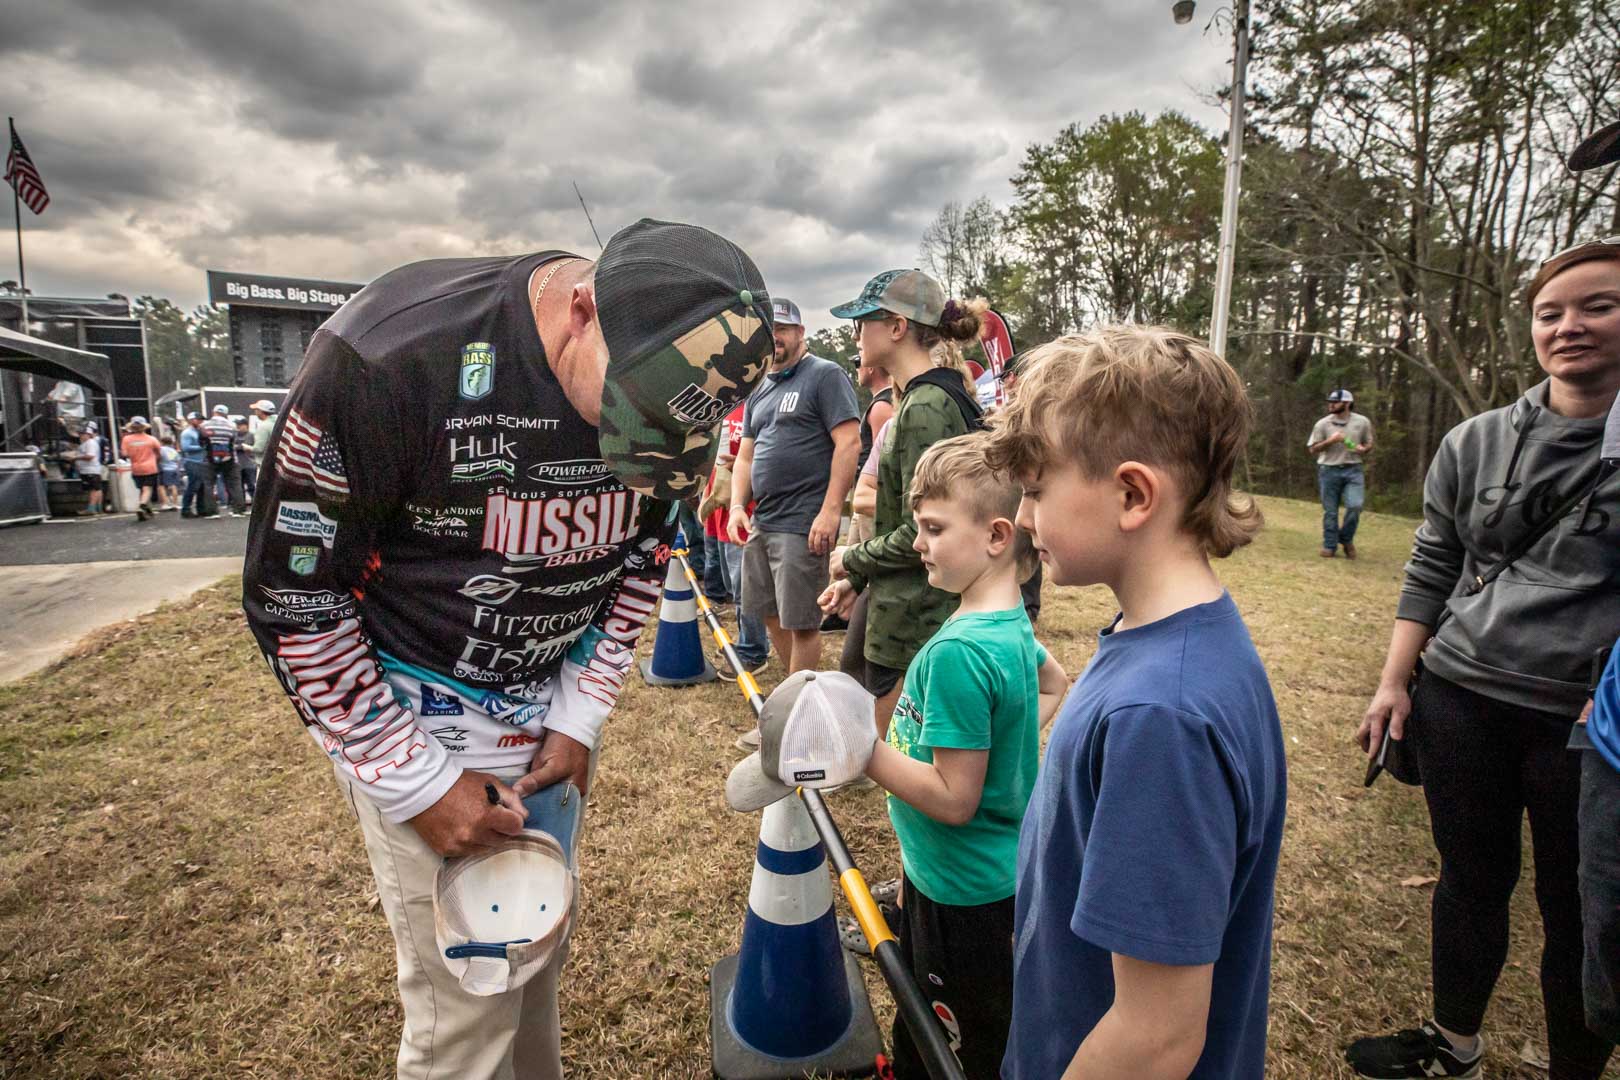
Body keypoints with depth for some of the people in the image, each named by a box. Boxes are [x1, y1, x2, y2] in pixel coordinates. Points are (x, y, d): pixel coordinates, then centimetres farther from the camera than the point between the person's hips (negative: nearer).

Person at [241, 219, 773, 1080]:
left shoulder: (665, 379, -11)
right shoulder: (391, 354, -27)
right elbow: (292, 599, -17)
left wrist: (579, 719, -2)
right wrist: (416, 785, -14)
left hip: (549, 710, 5)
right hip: (415, 717, -4)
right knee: (467, 999, 4)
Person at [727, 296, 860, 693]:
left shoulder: (825, 375, -6)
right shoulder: (759, 391, 18)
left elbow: (849, 443, -14)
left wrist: (830, 511, -20)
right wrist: (738, 505, 5)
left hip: (803, 525, -8)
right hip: (761, 522, 8)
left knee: (800, 623, -2)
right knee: (772, 615, 15)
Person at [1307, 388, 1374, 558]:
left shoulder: (1362, 422, 3)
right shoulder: (1323, 424, -1)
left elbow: (1369, 444, 14)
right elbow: (1313, 449, 0)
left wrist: (1363, 449, -9)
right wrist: (1330, 441, -15)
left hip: (1353, 470, 0)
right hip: (1329, 470, 0)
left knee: (1355, 505, -14)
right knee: (1330, 511, 4)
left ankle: (1346, 538, 10)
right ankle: (1330, 545, 16)